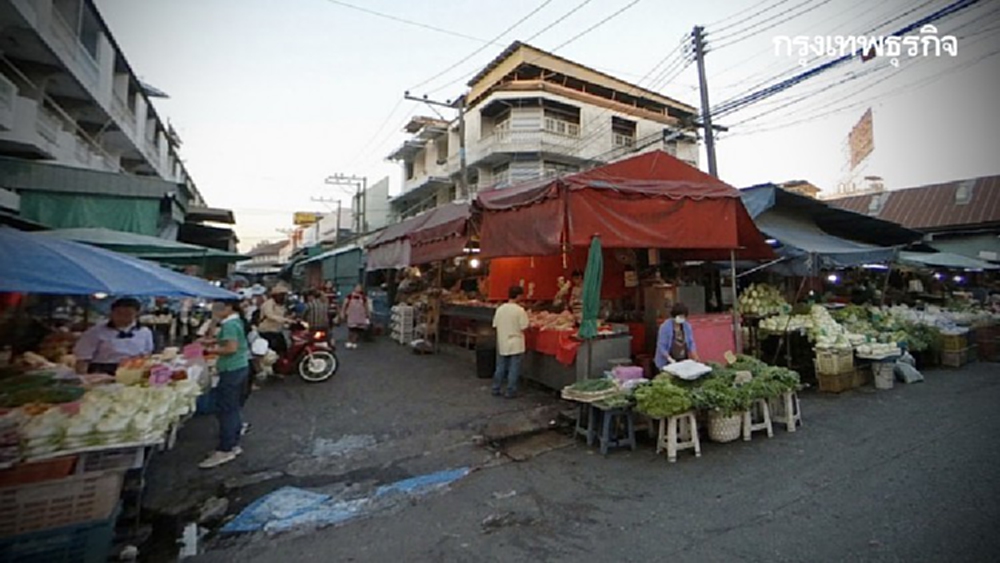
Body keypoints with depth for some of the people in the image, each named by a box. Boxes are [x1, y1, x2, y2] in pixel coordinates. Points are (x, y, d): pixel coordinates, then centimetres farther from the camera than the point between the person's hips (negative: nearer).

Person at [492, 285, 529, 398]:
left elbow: (495, 325, 3)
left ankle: (496, 389, 23)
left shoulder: (500, 309, -1)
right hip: (515, 345, -5)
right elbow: (524, 328, -15)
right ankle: (510, 392, 11)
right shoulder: (520, 310, -14)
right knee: (514, 369, 6)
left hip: (502, 344, 5)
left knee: (500, 367, 15)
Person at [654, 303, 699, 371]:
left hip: (683, 361, 4)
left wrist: (696, 358, -7)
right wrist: (670, 359, -25)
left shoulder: (687, 326, 1)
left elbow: (691, 343, 6)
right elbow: (661, 346, -14)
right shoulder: (665, 327, -13)